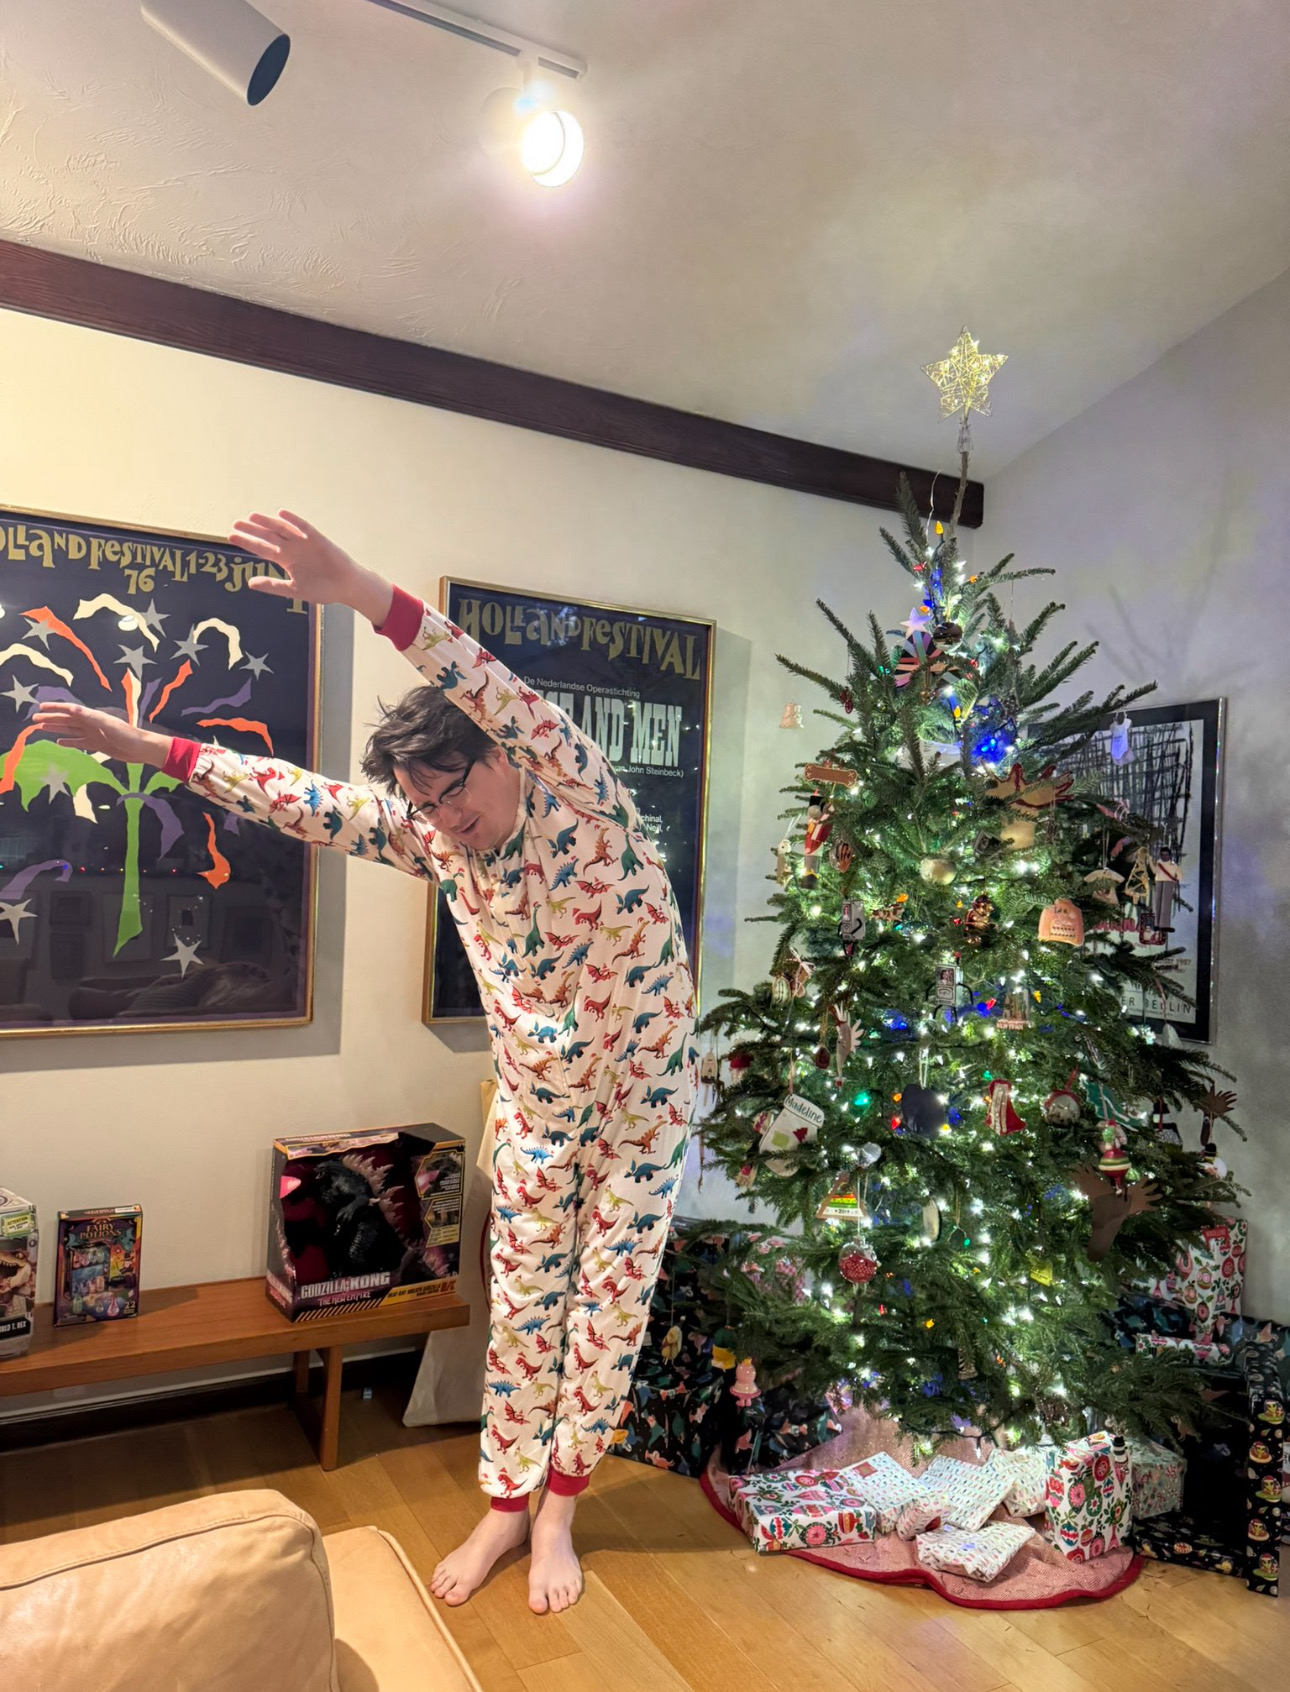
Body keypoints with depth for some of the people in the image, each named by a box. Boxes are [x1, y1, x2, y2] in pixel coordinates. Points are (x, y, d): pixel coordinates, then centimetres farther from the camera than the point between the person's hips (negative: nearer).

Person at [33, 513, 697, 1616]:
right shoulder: (438, 834, -6)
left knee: (609, 1302, 7)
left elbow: (515, 707, -41)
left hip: (642, 1099, -4)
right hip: (538, 1103, 4)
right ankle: (507, 1504, 32)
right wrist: (148, 748, -6)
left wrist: (370, 596, -52)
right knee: (523, 1304, 13)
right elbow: (309, 803, -3)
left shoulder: (586, 800, -23)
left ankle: (558, 1506, 28)